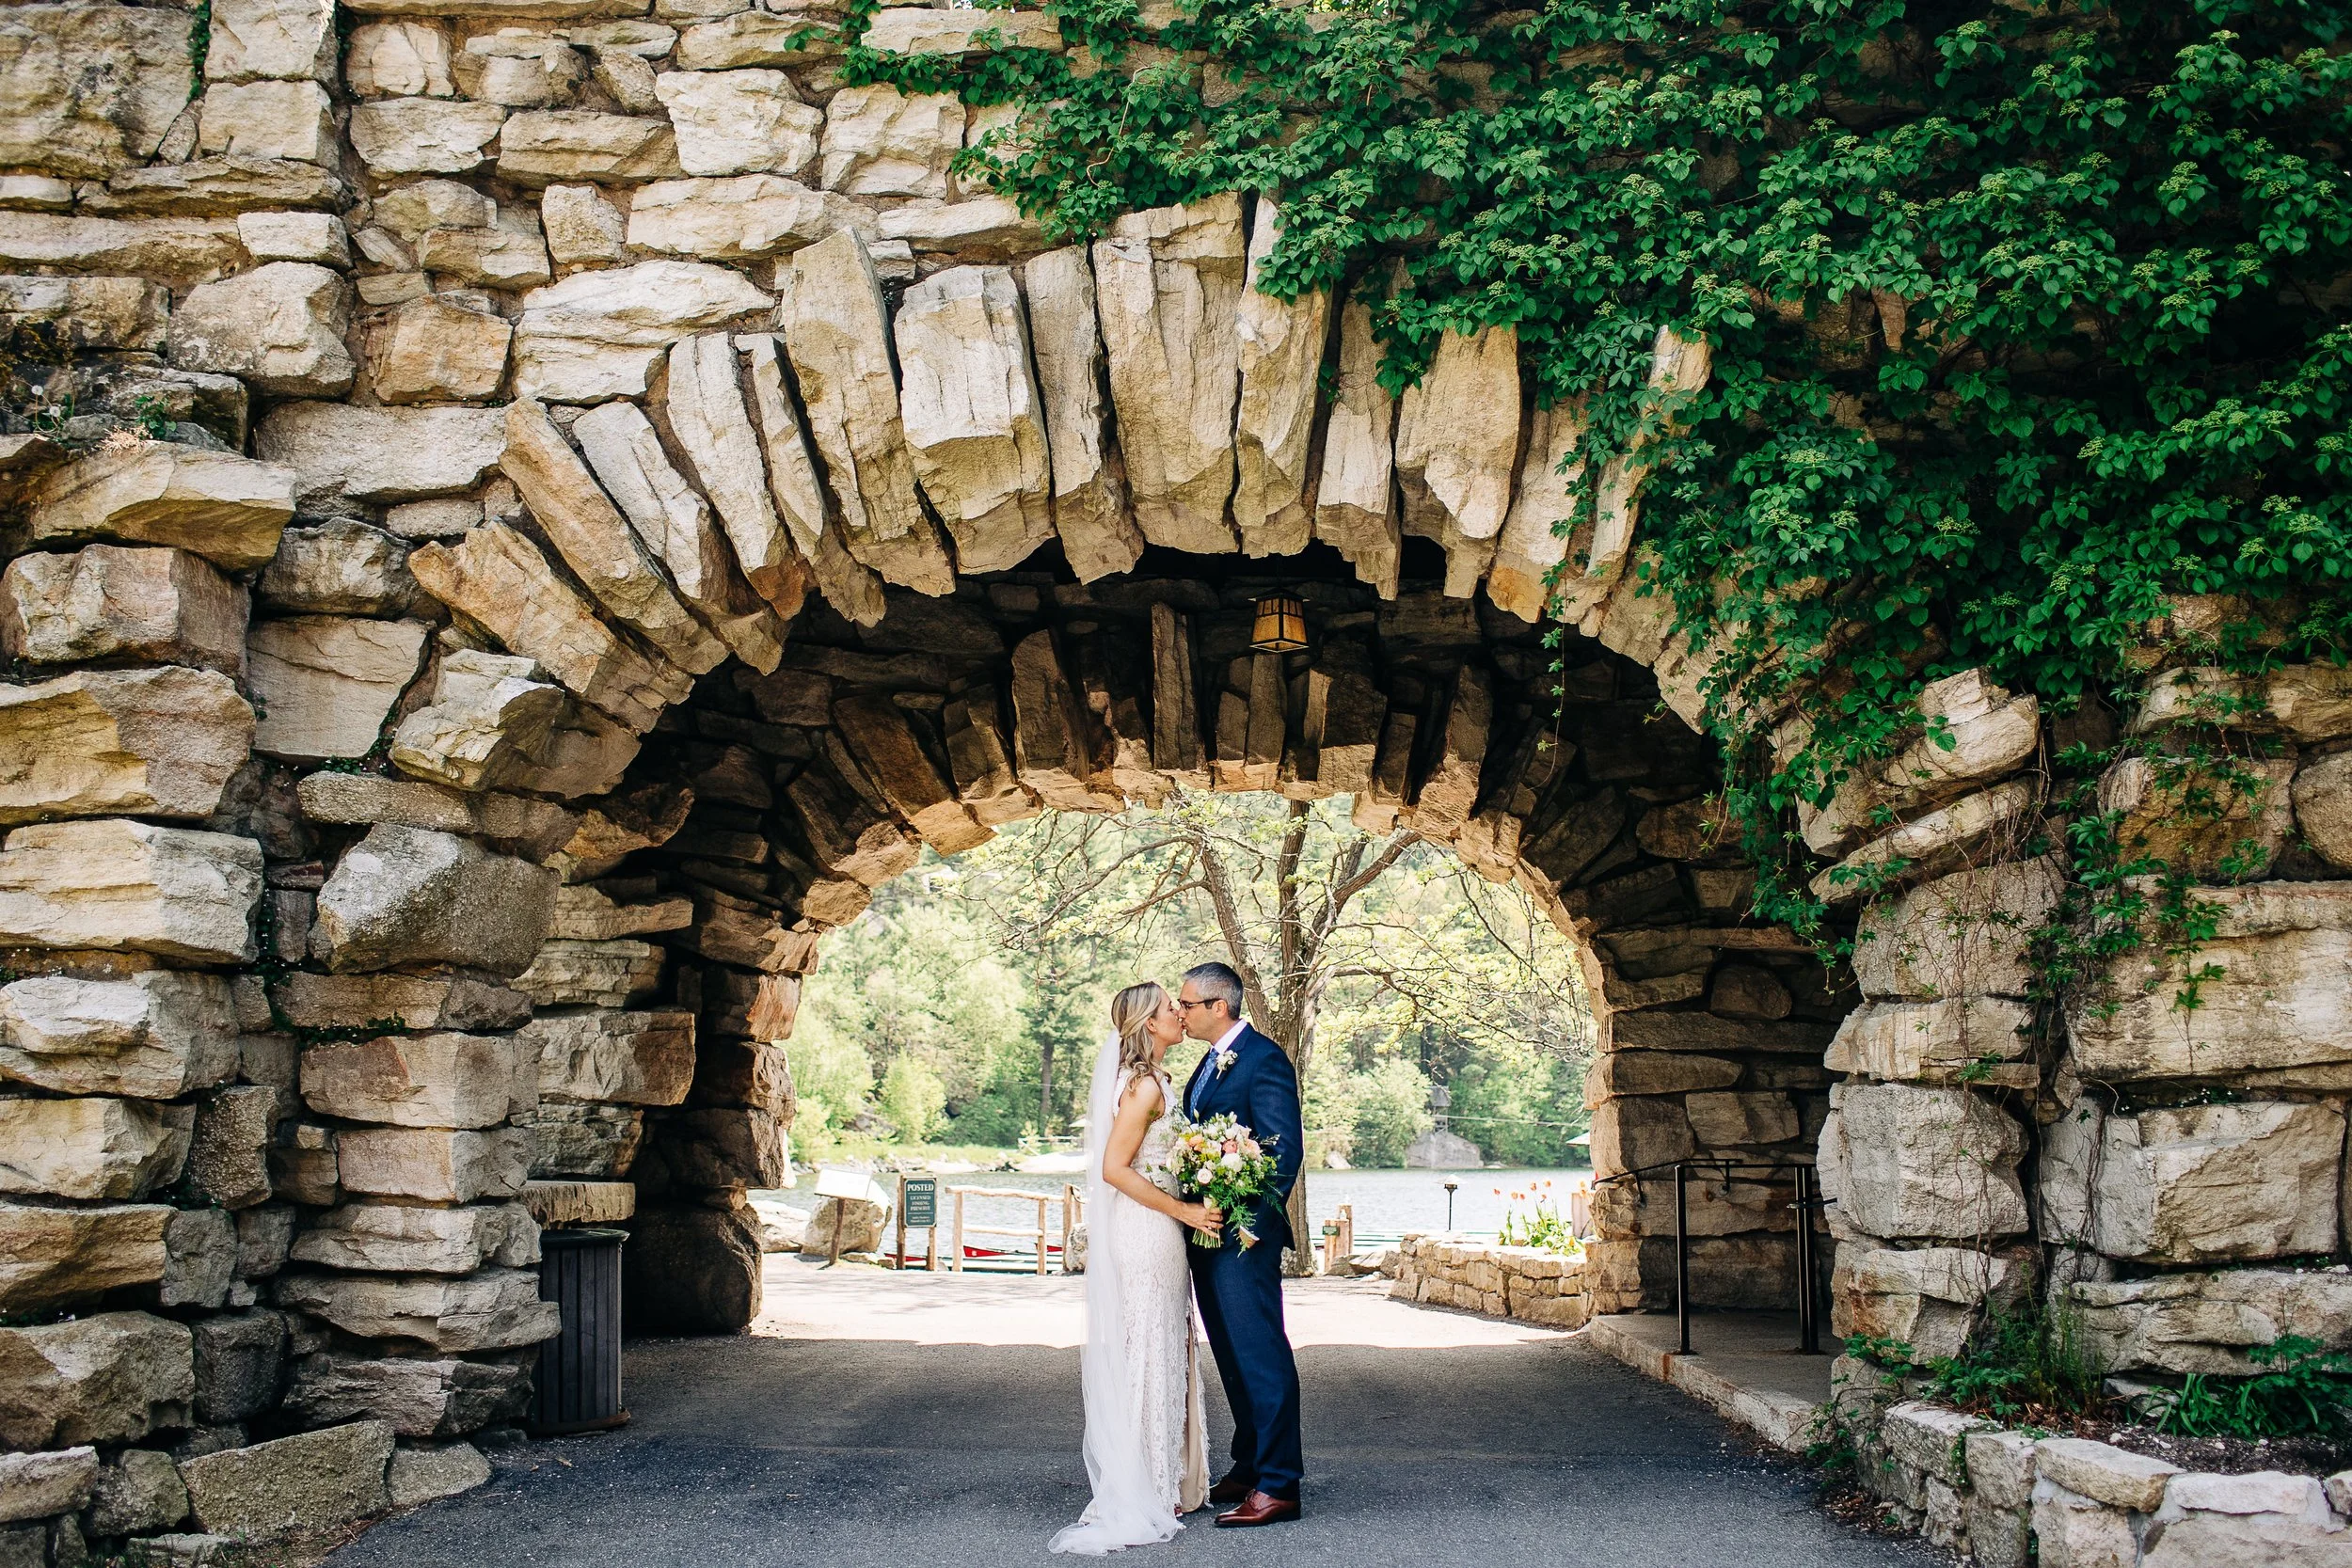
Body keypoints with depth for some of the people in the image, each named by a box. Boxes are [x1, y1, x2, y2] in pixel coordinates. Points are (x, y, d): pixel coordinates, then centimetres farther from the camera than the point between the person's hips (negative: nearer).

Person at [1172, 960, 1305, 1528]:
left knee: (1260, 1354, -8)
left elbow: (1285, 1149, -18)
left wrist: (1252, 1220, -21)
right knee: (1232, 1355, 16)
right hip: (1209, 1231, 10)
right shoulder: (1211, 1061, 17)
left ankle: (1279, 1483, -5)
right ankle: (1249, 1467, 25)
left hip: (1243, 1234, -10)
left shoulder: (1264, 1060, -13)